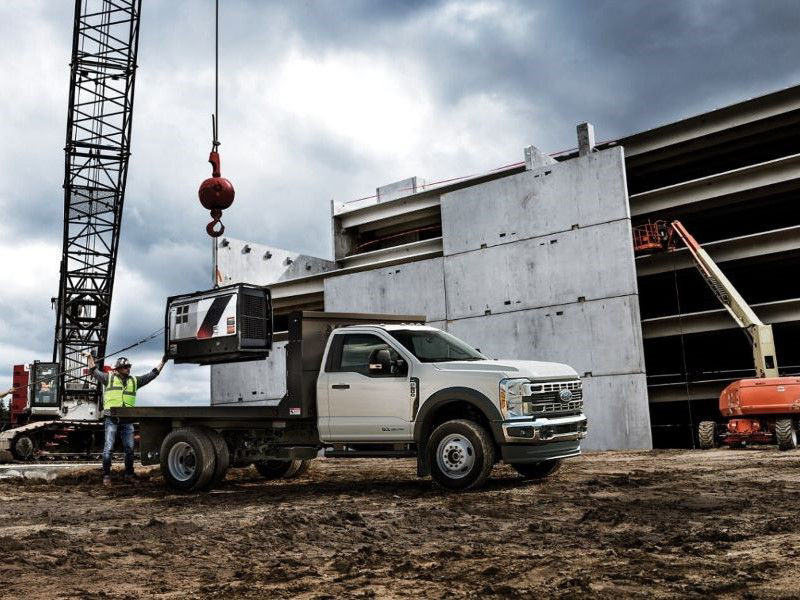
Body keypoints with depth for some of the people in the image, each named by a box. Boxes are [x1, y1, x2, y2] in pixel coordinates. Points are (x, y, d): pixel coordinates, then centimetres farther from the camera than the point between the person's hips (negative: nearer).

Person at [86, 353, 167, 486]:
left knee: (129, 448, 5)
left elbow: (152, 375, 19)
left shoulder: (134, 380, 17)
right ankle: (106, 476, 3)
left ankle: (128, 475, 16)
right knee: (108, 448, -4)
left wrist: (162, 362, 17)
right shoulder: (109, 378, 9)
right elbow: (94, 372, 7)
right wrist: (90, 358, -1)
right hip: (111, 419, -3)